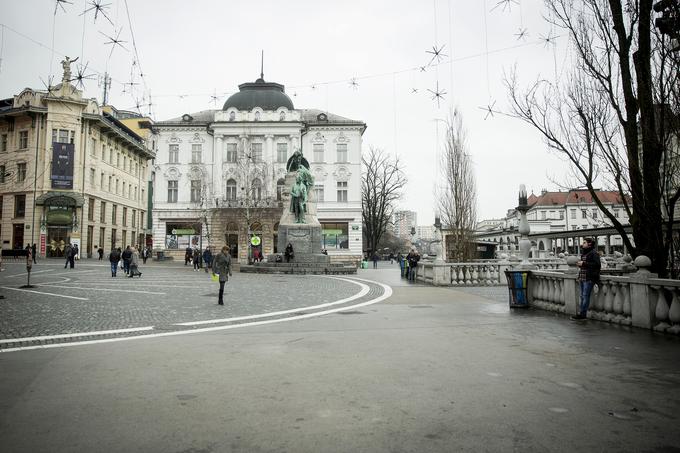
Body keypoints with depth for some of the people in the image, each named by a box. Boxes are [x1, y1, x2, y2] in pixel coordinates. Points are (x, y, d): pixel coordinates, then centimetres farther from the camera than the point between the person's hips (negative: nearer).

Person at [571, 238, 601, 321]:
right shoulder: (584, 253, 18)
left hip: (589, 278, -9)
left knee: (585, 296, -6)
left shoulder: (594, 253, -11)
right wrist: (579, 263, 8)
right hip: (583, 277, 9)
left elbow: (597, 264, -21)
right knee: (582, 296, 11)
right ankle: (581, 313, 15)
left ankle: (582, 314, -2)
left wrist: (584, 263, -19)